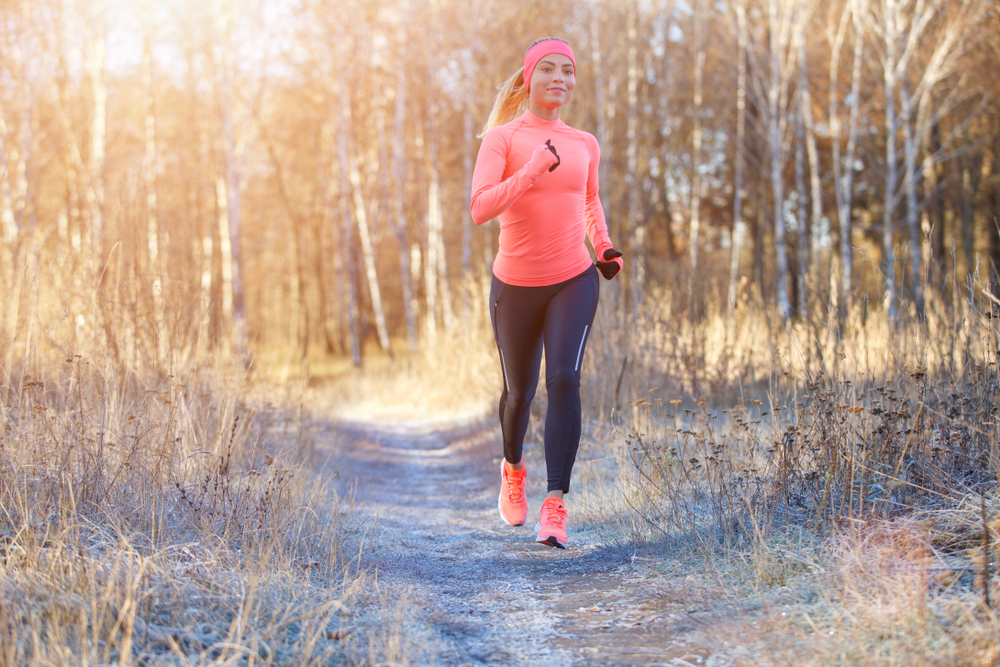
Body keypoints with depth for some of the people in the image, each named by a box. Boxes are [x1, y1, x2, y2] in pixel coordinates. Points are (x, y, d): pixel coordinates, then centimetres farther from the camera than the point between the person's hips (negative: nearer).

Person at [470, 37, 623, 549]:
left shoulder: (584, 145, 6)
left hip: (574, 281, 1)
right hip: (515, 286, -1)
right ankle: (512, 467, 47)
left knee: (564, 379, -20)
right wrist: (532, 171, -30)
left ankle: (555, 506, -20)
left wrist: (604, 248, 13)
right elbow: (480, 209, -20)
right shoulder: (501, 138, -7)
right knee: (519, 392, 14)